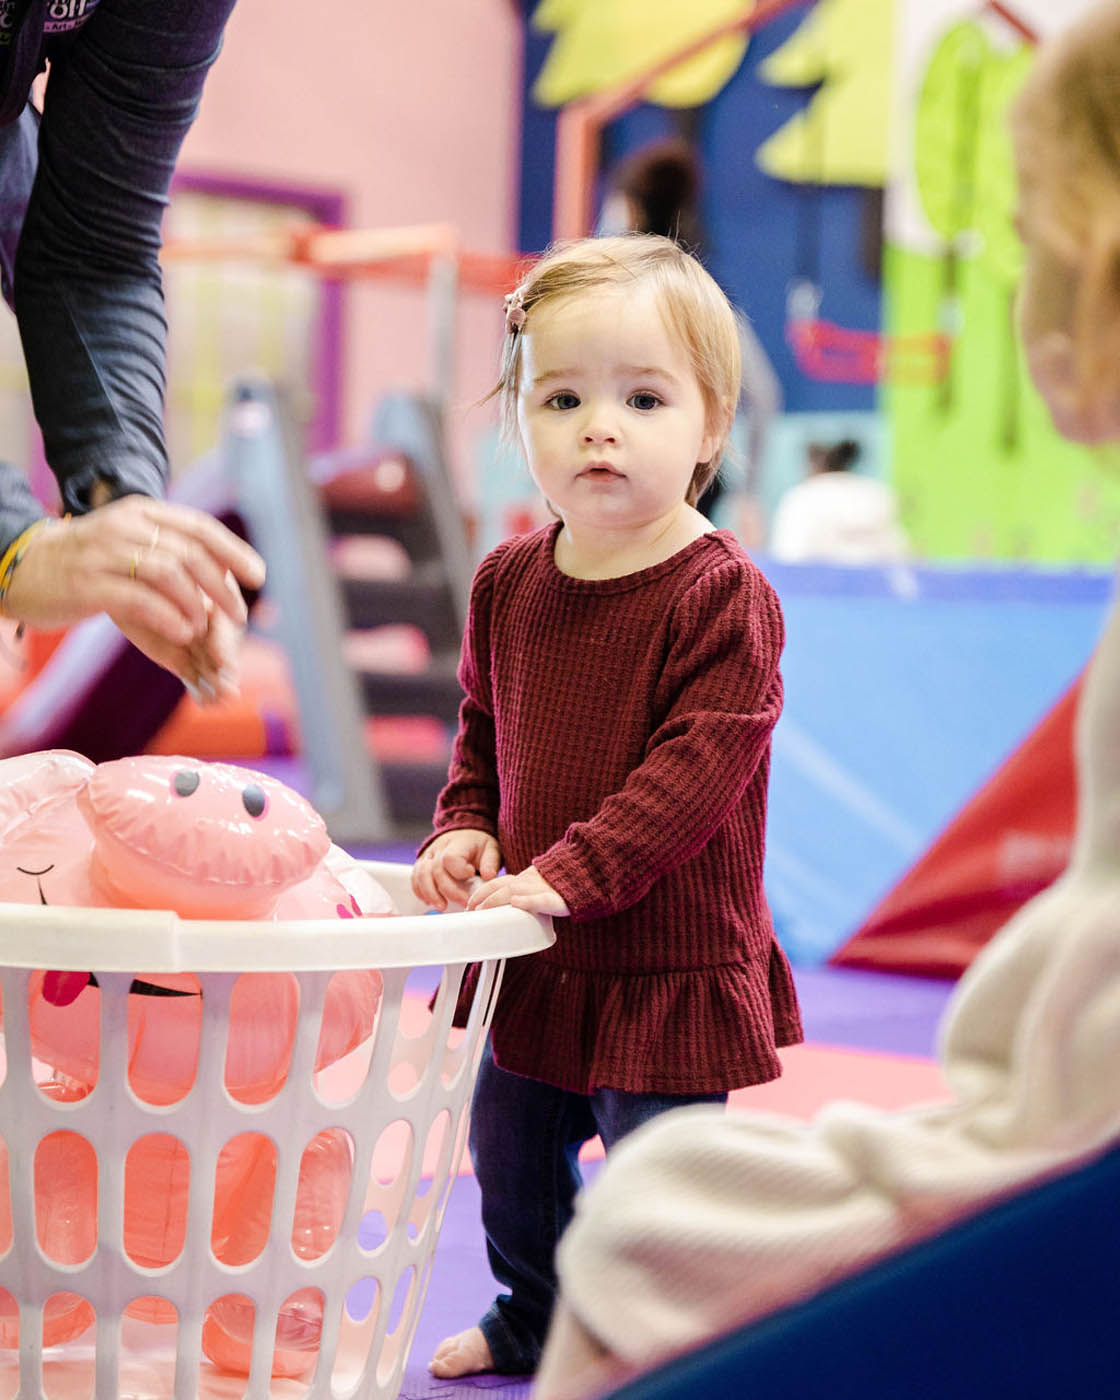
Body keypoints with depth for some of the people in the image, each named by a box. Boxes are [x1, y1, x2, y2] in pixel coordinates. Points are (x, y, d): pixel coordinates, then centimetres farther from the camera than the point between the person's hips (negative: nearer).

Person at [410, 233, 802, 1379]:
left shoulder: (721, 596, -19)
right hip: (538, 955, 7)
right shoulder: (509, 583, 2)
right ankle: (535, 1318, 46)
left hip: (671, 961, -7)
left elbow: (699, 762, -25)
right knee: (510, 1147, 22)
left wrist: (569, 872, -29)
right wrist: (464, 826, -2)